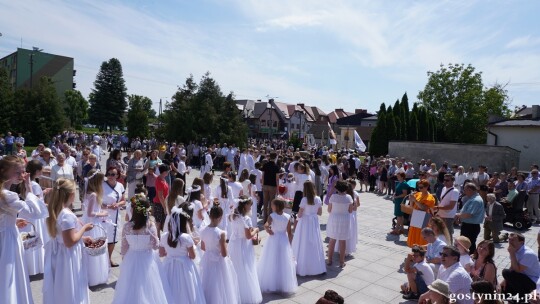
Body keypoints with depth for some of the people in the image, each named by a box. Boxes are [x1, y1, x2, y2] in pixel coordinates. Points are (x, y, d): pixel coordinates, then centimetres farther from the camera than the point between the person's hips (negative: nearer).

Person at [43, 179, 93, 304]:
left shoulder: (54, 211, 2)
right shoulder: (68, 215, -26)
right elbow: (70, 242, -24)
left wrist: (82, 238, 11)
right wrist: (84, 228, -14)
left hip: (56, 254, 9)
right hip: (67, 257, -9)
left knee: (58, 289, 23)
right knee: (69, 290, 8)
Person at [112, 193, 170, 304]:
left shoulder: (127, 226, -15)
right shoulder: (151, 225, -20)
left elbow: (124, 246, -4)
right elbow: (156, 245, -11)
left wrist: (124, 258, 12)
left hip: (131, 259, 2)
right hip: (147, 260, -2)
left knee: (132, 287, 20)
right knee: (146, 285, 16)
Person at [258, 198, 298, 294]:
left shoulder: (272, 216, -14)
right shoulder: (288, 217, -7)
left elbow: (266, 226, -34)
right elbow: (289, 233, -2)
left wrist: (267, 230, -18)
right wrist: (290, 243, 5)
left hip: (273, 240, -2)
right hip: (284, 240, 2)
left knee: (271, 263, 11)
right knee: (284, 263, 13)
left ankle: (271, 284, 19)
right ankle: (285, 285, 23)